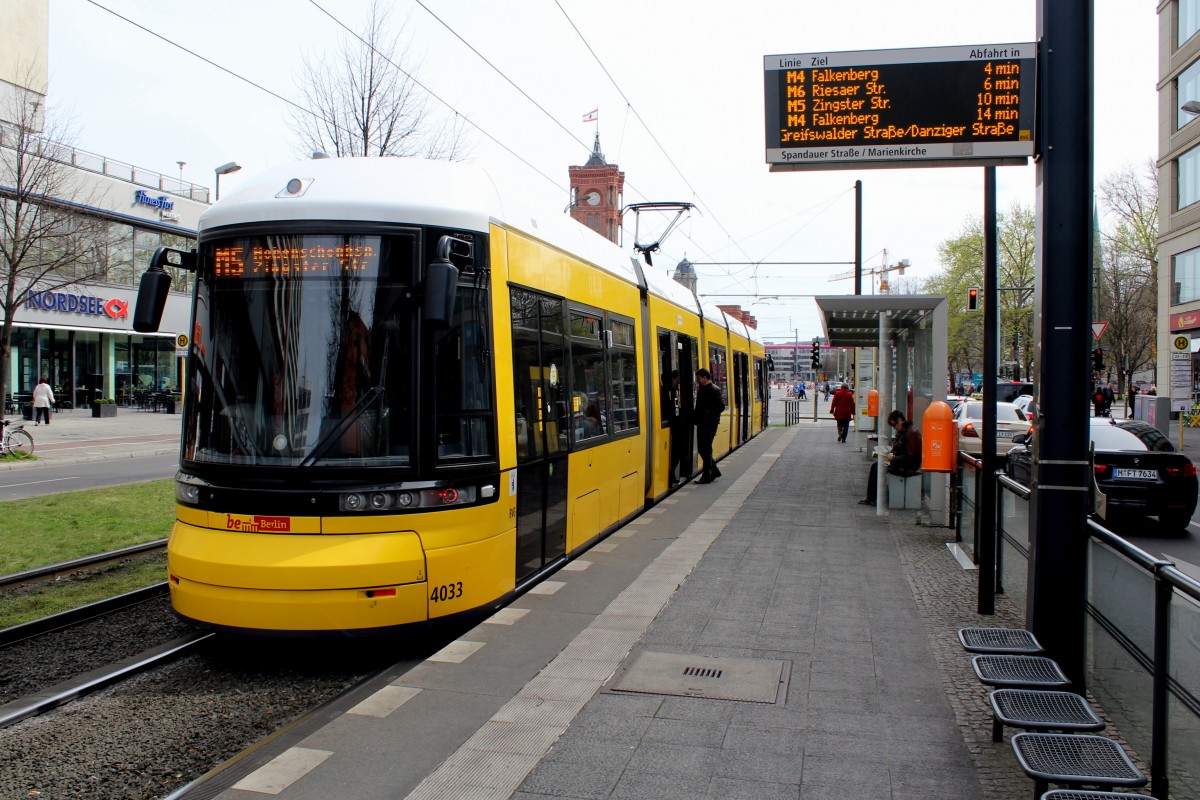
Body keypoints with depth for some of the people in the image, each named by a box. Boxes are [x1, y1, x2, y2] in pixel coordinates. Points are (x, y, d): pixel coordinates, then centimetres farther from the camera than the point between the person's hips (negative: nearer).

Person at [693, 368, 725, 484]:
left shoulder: (714, 390, -13)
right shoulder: (701, 389, 13)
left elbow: (721, 406, -17)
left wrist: (709, 416, -20)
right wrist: (696, 416, 6)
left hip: (709, 424, -9)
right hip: (702, 423, 9)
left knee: (706, 449, -4)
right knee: (702, 449, 12)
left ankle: (707, 476, 4)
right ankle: (714, 472, 25)